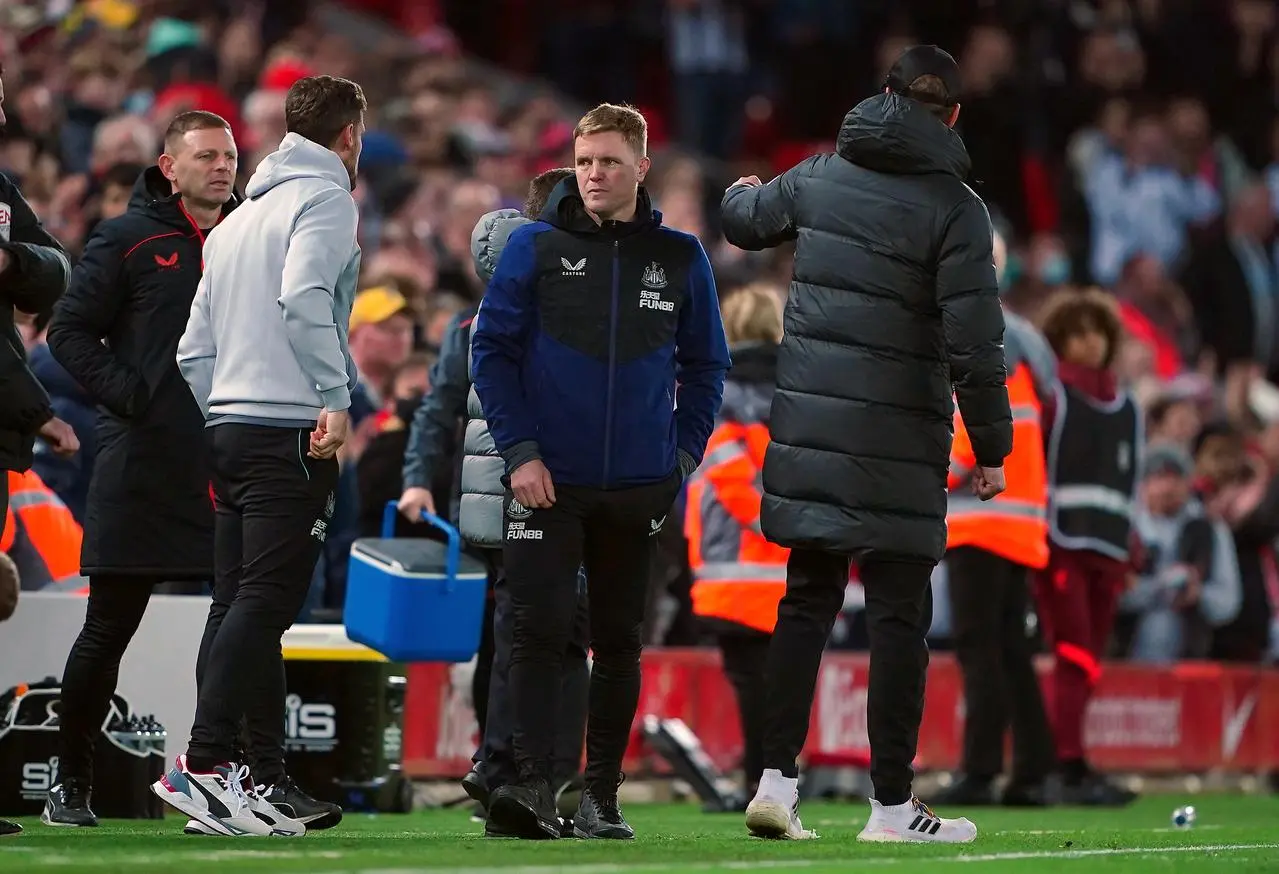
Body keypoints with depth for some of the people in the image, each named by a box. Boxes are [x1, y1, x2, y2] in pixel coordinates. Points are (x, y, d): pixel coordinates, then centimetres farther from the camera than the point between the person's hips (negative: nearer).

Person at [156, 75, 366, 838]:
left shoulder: (240, 218, 22)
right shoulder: (325, 199, -2)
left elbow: (195, 351, 21)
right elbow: (303, 295, -21)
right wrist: (338, 395, -20)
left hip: (230, 426, 8)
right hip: (292, 430, -8)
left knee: (249, 608, 7)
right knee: (265, 603, -13)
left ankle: (266, 776, 5)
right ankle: (205, 765, -22)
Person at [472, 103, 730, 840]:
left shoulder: (680, 258, 5)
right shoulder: (536, 247, -1)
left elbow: (706, 364, 13)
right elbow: (492, 349, 0)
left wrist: (685, 452, 4)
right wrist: (519, 450, -8)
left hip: (638, 488, 2)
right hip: (548, 482, -2)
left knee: (620, 641, 7)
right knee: (541, 632, -10)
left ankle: (602, 795, 13)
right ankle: (534, 786, -15)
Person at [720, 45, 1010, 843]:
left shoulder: (821, 176, 5)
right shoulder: (954, 207, -10)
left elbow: (746, 220, 26)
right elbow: (974, 341, -14)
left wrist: (741, 192, 50)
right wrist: (991, 447, -4)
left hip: (810, 428, 5)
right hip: (899, 443, -5)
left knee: (808, 600, 13)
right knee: (899, 618, 1)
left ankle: (777, 777, 7)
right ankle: (892, 805, 2)